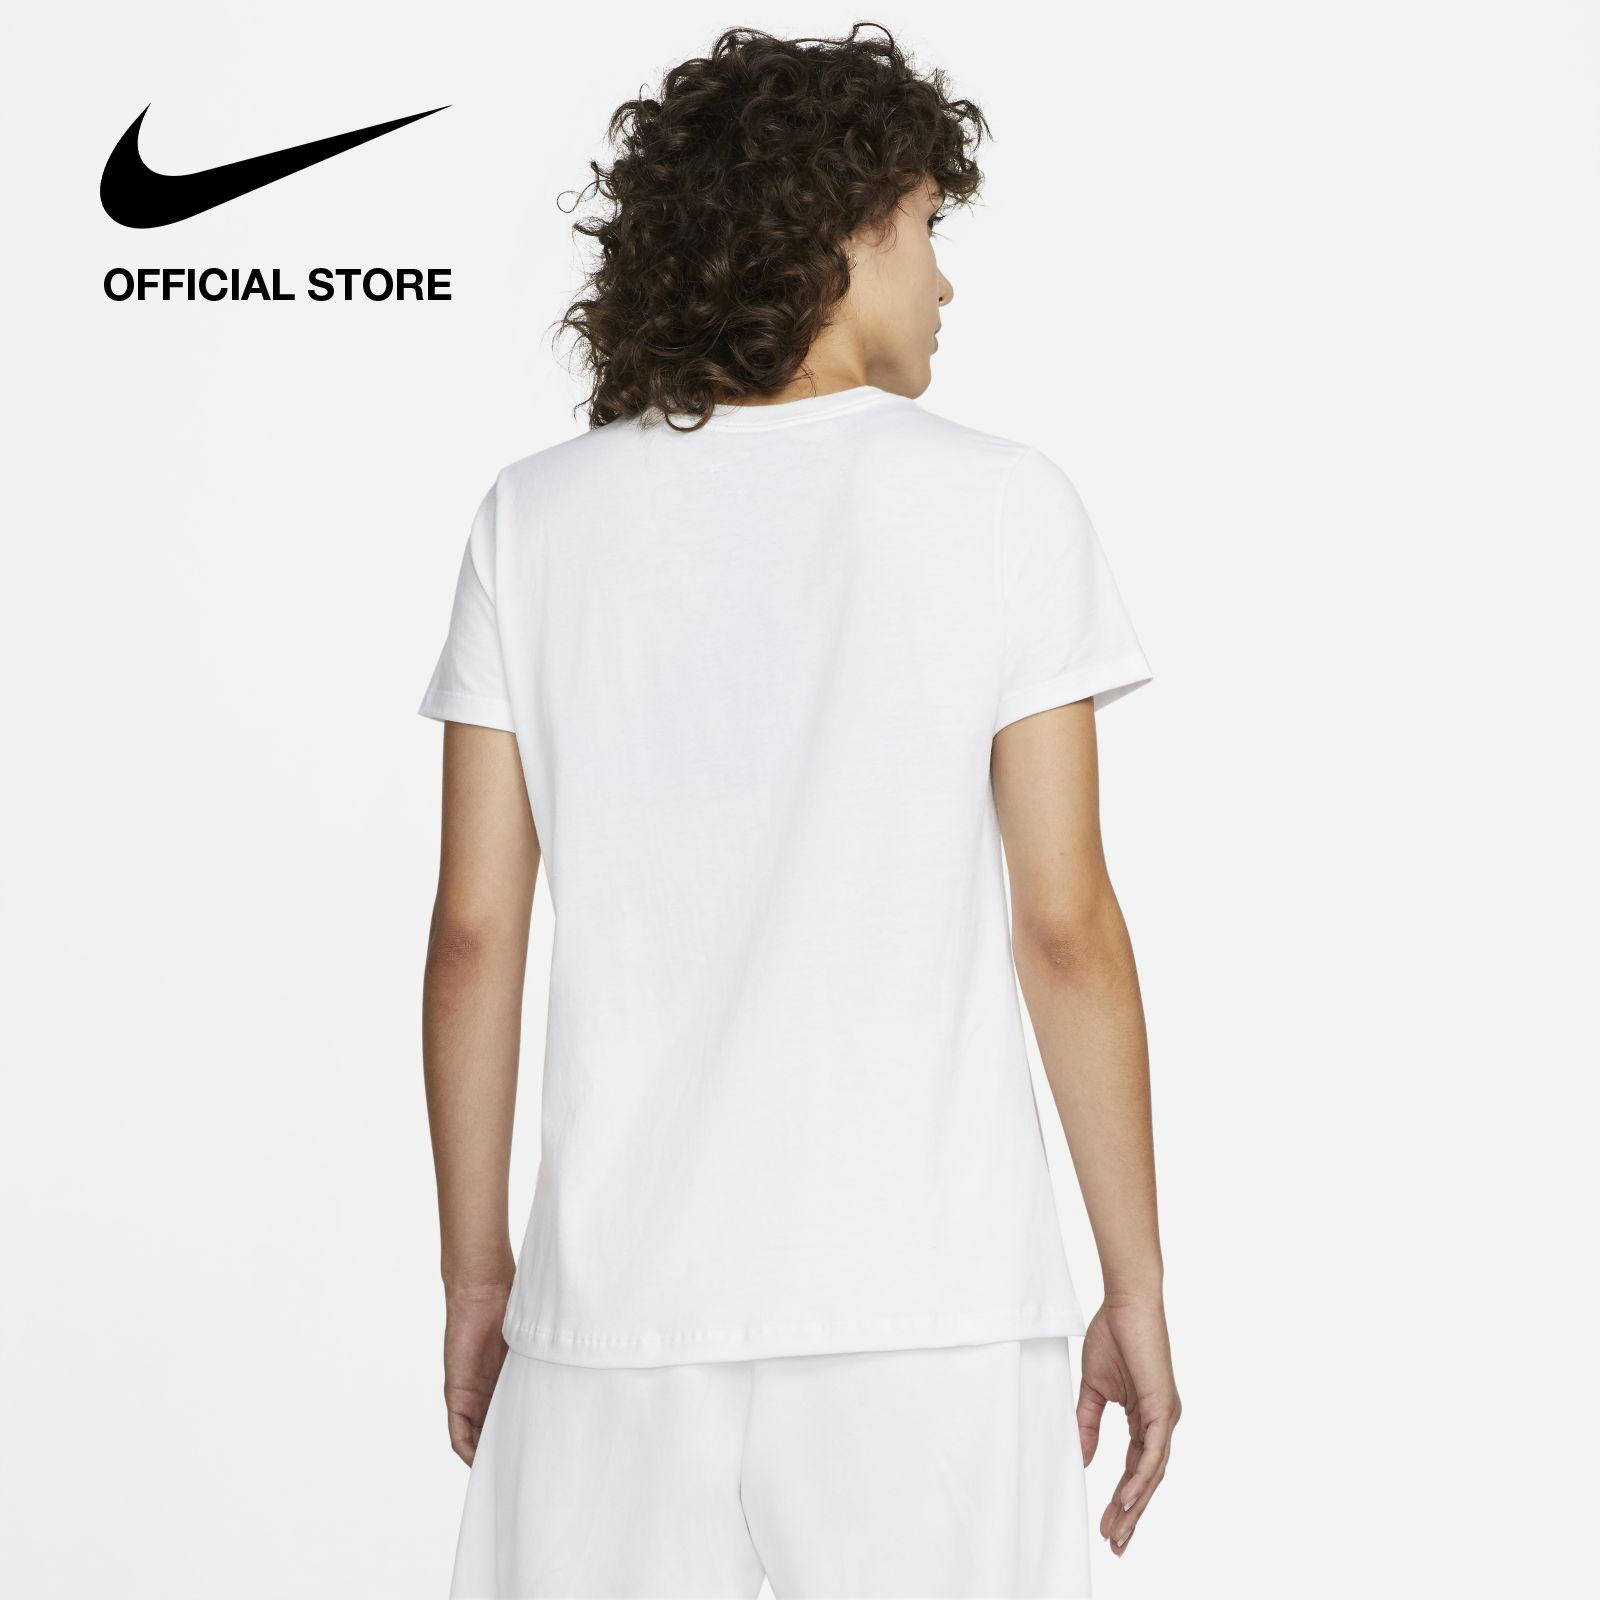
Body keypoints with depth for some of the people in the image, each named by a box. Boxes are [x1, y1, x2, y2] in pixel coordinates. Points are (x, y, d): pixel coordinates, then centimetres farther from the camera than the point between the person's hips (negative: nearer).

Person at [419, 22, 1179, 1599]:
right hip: (928, 1304, -2)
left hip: (616, 1305, 2)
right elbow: (1064, 929, -5)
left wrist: (475, 1275, 12)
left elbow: (474, 934, 2)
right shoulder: (999, 505, -3)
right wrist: (1137, 1290, 3)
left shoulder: (540, 519, 3)